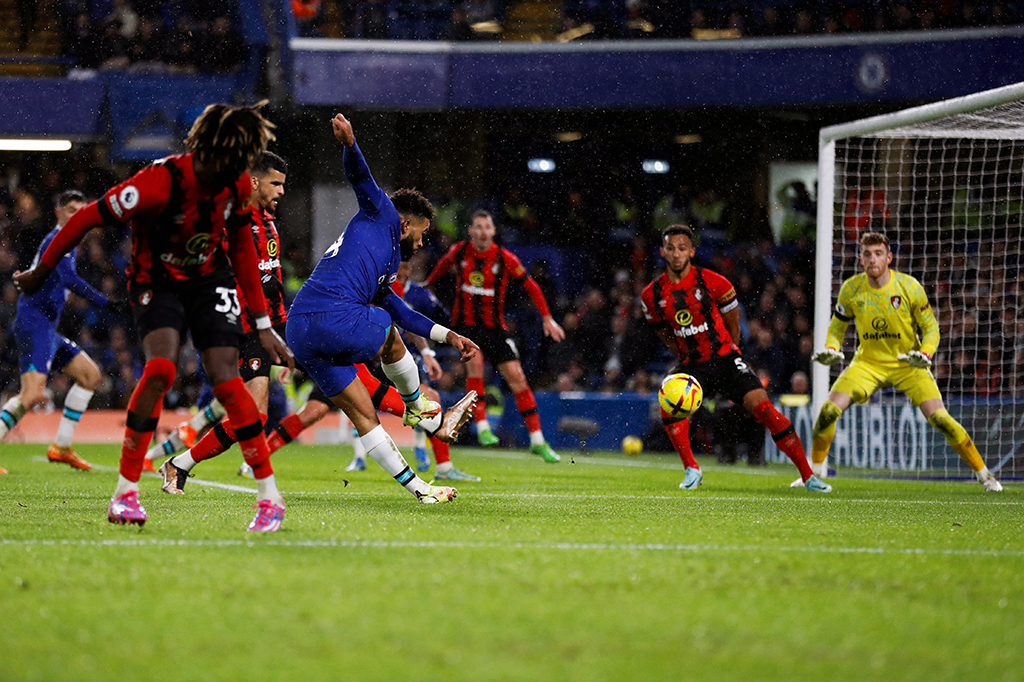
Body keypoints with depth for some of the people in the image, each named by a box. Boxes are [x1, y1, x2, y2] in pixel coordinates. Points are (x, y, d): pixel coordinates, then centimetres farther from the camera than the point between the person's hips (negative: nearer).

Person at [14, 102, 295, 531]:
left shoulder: (237, 186, -12)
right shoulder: (160, 183, -31)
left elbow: (241, 247, 6)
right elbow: (88, 219, -18)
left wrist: (264, 326, 7)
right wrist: (40, 273, -7)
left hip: (211, 280, 3)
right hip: (156, 282, -3)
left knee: (225, 379, -16)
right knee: (161, 368, -28)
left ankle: (269, 495, -8)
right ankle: (125, 491, -15)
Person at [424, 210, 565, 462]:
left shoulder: (504, 258, -11)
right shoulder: (459, 252, -5)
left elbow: (530, 285, -3)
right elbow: (443, 265, 18)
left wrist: (547, 318, -8)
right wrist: (427, 286, 33)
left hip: (494, 326, 0)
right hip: (465, 323, 0)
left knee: (516, 377, -5)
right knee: (475, 362, -28)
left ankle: (538, 441, 1)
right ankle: (482, 427, -22)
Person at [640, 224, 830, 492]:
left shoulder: (712, 282, -10)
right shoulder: (652, 295, -2)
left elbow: (732, 318, 6)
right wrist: (683, 356, 13)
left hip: (723, 357, -2)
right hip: (691, 364, 3)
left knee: (761, 406, -17)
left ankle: (807, 474, -12)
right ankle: (692, 470, -9)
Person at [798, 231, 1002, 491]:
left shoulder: (909, 286, -16)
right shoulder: (851, 288, -10)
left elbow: (930, 326, -5)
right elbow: (838, 323, 8)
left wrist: (925, 354, -24)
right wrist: (831, 348, -12)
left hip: (908, 363, -2)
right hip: (868, 363, 2)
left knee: (939, 417, -16)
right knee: (829, 411, -15)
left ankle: (983, 473, 1)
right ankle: (816, 471, 9)